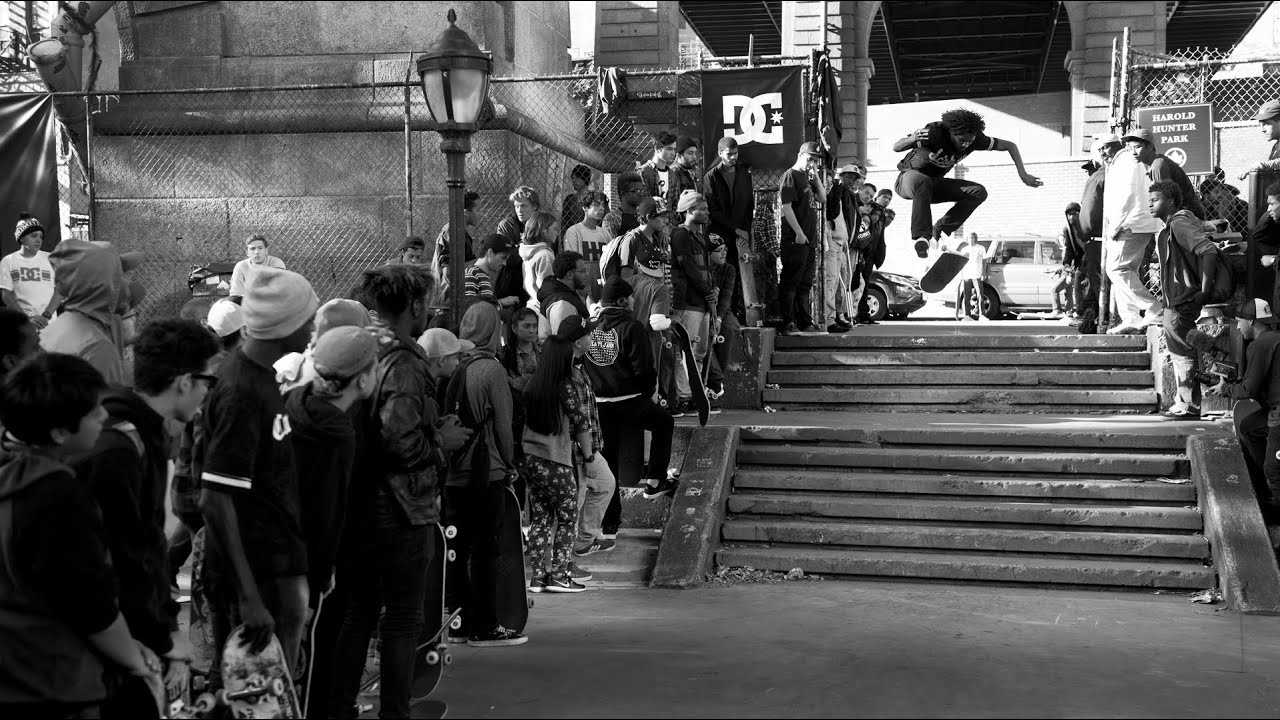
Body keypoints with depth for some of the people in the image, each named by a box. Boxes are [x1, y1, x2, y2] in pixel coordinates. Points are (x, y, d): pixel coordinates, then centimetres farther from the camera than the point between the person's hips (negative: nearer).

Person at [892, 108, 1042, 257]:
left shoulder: (973, 138, -15)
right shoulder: (935, 132, -29)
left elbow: (1010, 146, -5)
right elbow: (896, 147, -31)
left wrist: (1023, 175, -13)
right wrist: (912, 139, -52)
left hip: (933, 184, 6)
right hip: (909, 177, -6)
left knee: (978, 192, -13)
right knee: (922, 181, -43)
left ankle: (939, 231, -13)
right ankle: (922, 237, -39)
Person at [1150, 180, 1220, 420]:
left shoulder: (1179, 224, -16)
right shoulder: (1169, 227, 17)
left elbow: (1209, 250, -27)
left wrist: (1204, 290, -26)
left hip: (1182, 303, -11)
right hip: (1175, 302, 11)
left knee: (1184, 354, -4)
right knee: (1181, 354, 15)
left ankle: (1190, 406, 2)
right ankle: (1184, 403, 23)